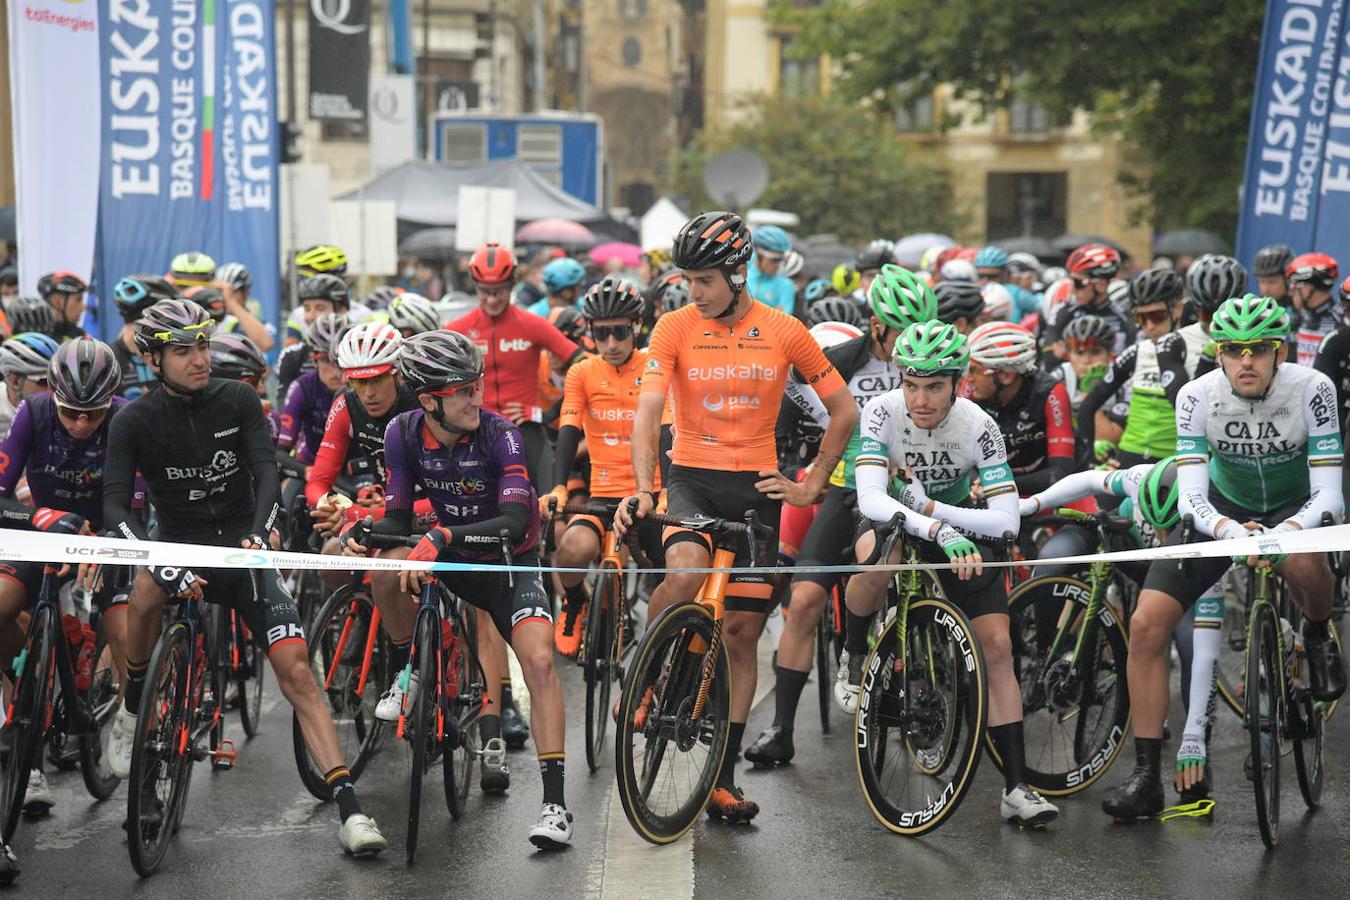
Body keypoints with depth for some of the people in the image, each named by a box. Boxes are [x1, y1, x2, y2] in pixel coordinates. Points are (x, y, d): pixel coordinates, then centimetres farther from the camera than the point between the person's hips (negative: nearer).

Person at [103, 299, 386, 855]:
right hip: (181, 545, 0)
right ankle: (132, 710, -9)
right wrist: (164, 562, -31)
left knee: (295, 670, -15)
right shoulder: (134, 421, -6)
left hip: (242, 549, 0)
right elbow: (115, 506, -14)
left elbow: (266, 472, -12)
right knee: (147, 586, -36)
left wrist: (257, 535, -33)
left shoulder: (237, 401, -3)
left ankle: (349, 810, -18)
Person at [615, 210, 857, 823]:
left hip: (757, 485, 1)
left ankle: (724, 777, 10)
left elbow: (844, 411, 7)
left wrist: (811, 486, 1)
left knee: (743, 631, 2)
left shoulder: (785, 332, -2)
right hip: (692, 476, -1)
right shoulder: (675, 329, -5)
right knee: (686, 571, -33)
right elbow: (648, 412, -14)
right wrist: (644, 488, -28)